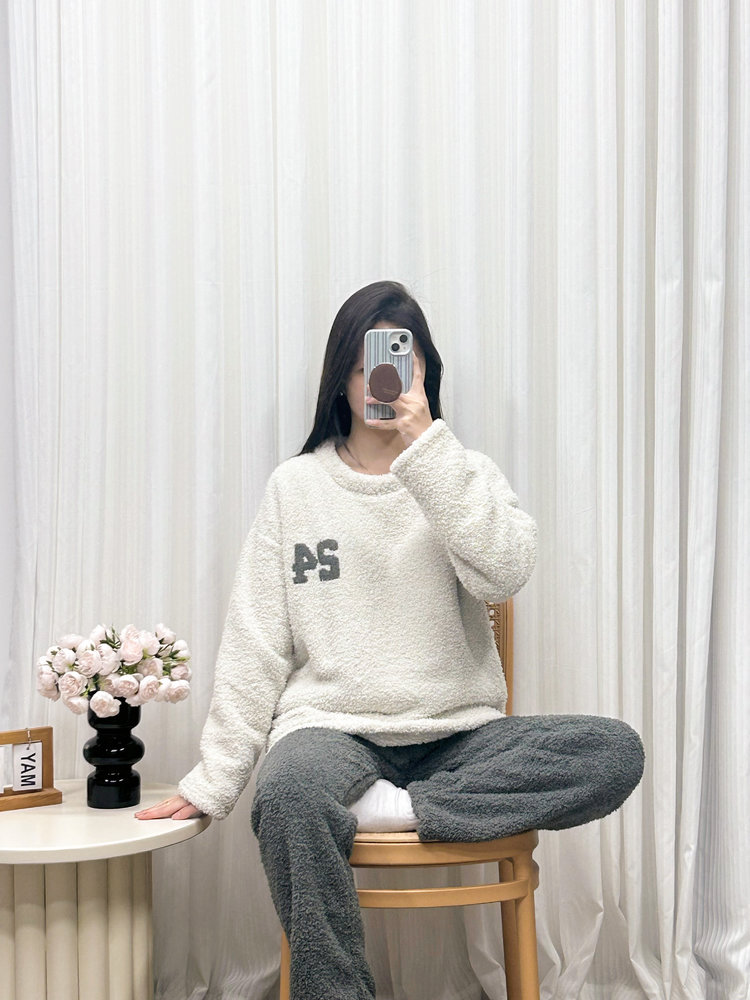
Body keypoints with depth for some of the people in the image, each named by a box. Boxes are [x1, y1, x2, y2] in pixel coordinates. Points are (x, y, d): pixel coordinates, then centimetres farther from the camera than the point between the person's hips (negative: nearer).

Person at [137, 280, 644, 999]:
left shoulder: (463, 475, 9)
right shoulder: (295, 486, 9)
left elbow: (504, 575, -13)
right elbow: (254, 646, 7)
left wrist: (427, 451, -15)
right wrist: (211, 780, 2)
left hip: (458, 733, 2)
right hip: (334, 728, -1)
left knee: (615, 751, -25)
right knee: (286, 797, -38)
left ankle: (391, 809, -24)